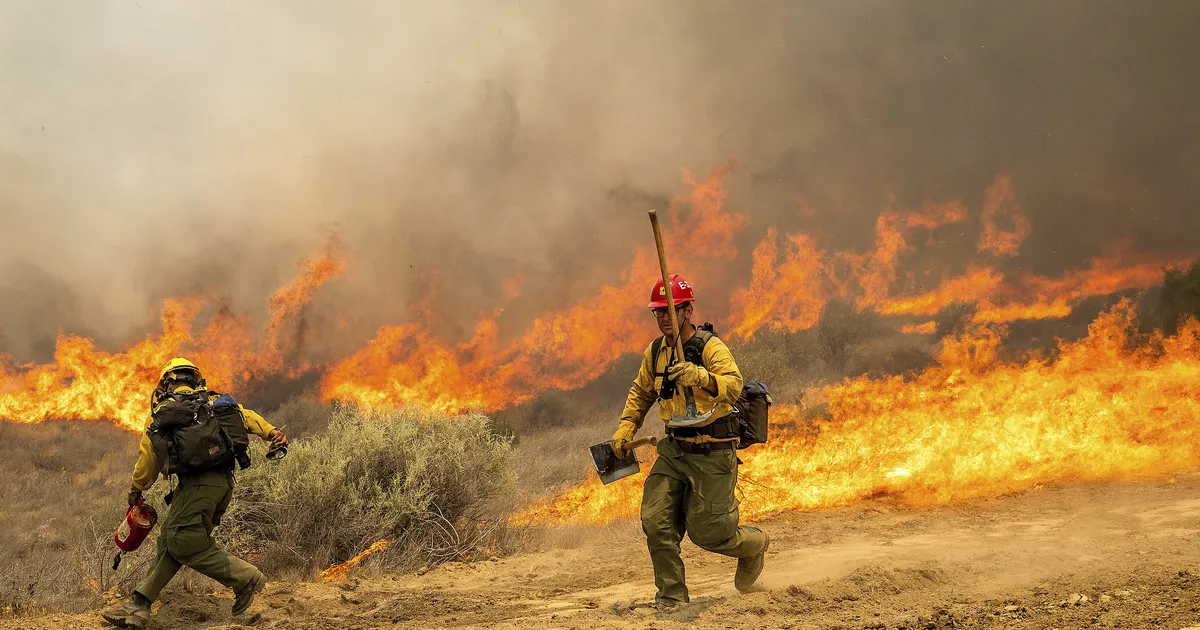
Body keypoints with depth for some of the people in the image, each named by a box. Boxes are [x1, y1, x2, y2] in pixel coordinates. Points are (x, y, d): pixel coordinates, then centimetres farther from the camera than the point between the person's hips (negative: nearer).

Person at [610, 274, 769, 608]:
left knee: (707, 532, -2)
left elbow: (733, 385, -35)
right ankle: (672, 595, 6)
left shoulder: (711, 347, -16)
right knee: (656, 522, -7)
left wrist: (698, 376, -52)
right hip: (674, 450, 6)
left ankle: (753, 544, 30)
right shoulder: (655, 352, 5)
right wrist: (625, 428, 12)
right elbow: (641, 392, 23)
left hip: (713, 454, -6)